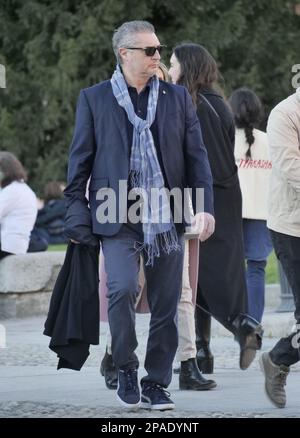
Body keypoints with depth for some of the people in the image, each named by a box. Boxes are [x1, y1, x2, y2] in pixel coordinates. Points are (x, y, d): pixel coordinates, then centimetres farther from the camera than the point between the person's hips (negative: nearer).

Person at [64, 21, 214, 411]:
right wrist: (77, 214, -1)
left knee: (166, 304, 3)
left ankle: (156, 384, 15)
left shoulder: (177, 98, 11)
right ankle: (126, 369, 0)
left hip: (167, 217, 3)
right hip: (118, 217, -3)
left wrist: (205, 206, -3)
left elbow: (196, 155, 9)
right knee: (122, 288, -21)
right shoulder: (94, 99, 5)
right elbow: (80, 159, 5)